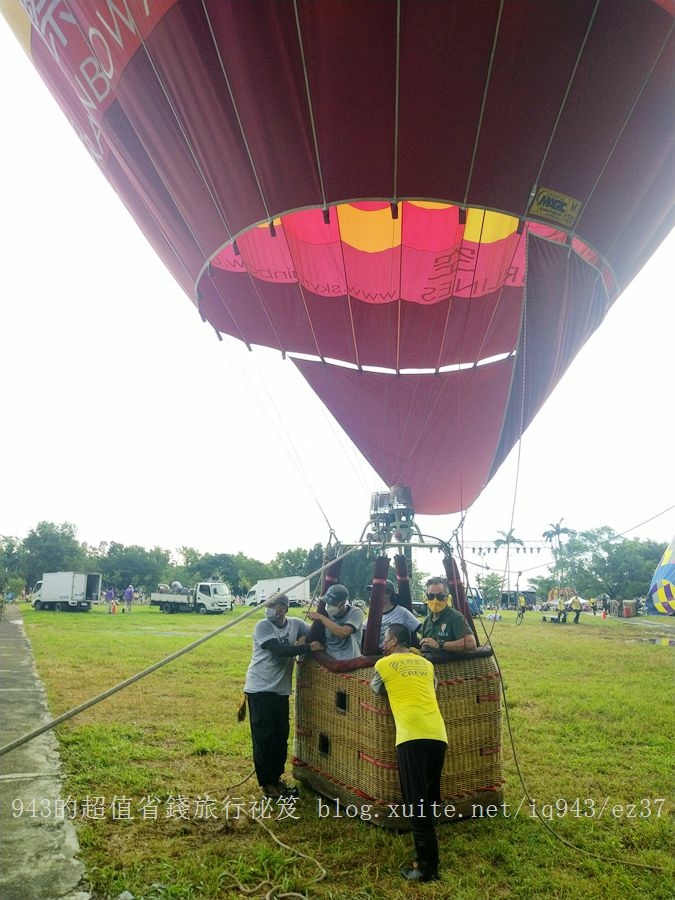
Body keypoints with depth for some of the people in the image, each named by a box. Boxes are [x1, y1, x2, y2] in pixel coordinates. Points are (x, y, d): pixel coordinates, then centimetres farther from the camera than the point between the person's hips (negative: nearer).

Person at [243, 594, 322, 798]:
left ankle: (276, 777, 29)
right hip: (260, 689, -5)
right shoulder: (263, 626, -14)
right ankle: (267, 783, 14)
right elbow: (280, 650, -24)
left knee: (281, 736, 13)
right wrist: (308, 647, -22)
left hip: (281, 690, 6)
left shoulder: (295, 624, 2)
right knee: (264, 737, 1)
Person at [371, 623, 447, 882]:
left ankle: (427, 866, -4)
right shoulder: (426, 664, 21)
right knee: (429, 800, 17)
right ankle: (428, 858, 26)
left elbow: (377, 689, 27)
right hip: (438, 734, 5)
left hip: (412, 736, -5)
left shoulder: (384, 664, 9)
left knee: (418, 802, -3)